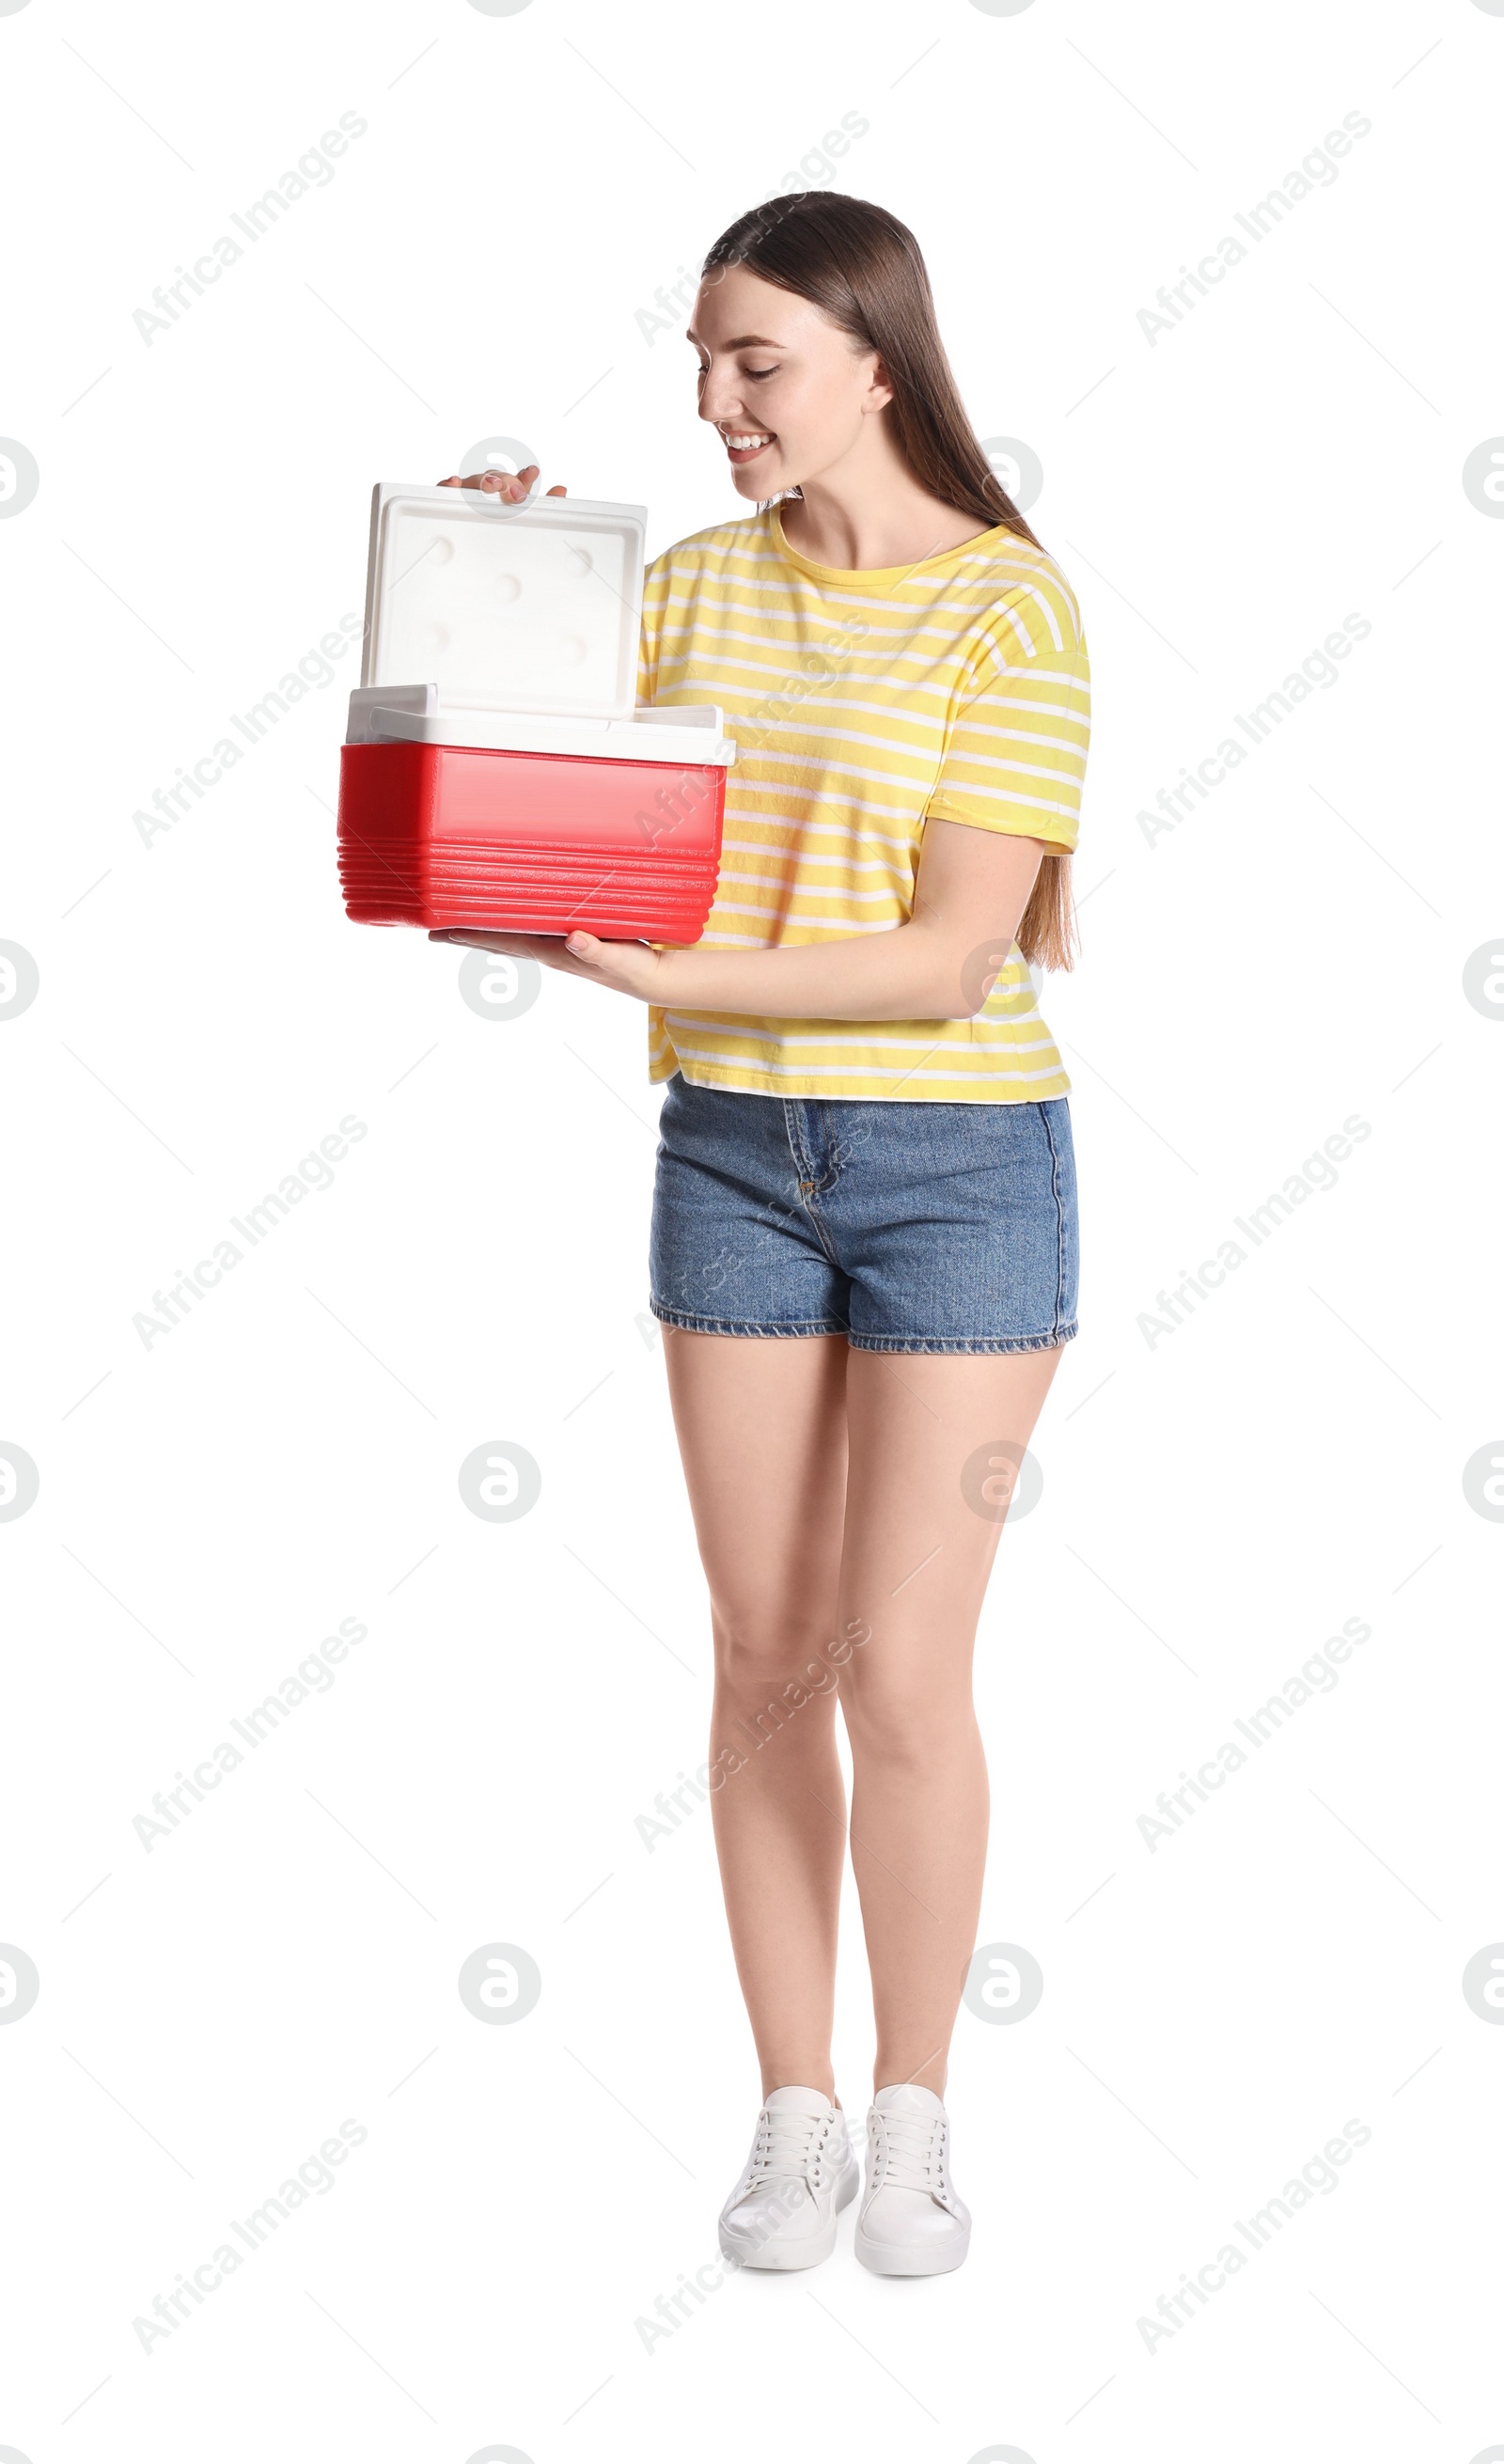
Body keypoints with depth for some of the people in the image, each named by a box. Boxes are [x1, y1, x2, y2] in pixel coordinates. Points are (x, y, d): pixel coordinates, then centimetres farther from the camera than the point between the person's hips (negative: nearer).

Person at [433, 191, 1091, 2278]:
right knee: (767, 1658, 8)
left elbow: (955, 957, -17)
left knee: (902, 1671, -2)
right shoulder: (696, 582, 5)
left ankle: (914, 2115, 19)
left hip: (959, 1164, -4)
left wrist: (682, 977, -26)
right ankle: (794, 2111, 22)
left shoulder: (1009, 603, -11)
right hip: (732, 1155, 5)